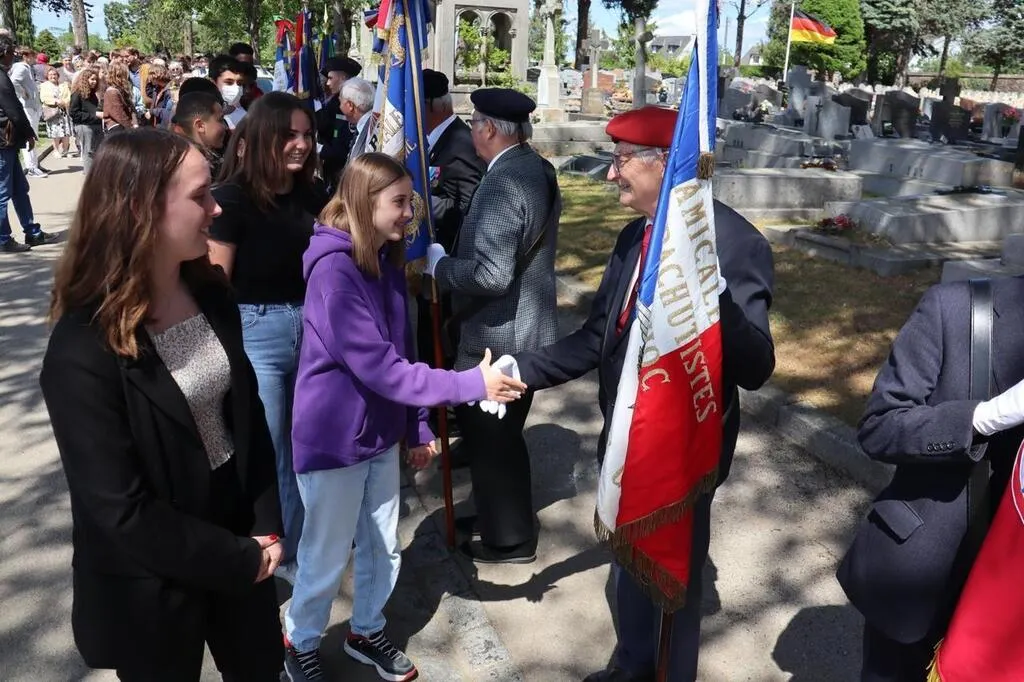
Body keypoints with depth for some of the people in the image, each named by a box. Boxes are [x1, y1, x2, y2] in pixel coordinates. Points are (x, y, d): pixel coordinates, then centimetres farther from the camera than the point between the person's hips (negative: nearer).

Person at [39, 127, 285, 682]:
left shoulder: (210, 293, -6)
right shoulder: (83, 348, -24)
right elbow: (120, 510, -21)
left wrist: (266, 527, -4)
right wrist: (238, 558, -15)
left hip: (241, 531, 5)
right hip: (150, 588, -5)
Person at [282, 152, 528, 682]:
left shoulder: (386, 263, 4)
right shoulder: (333, 269, -23)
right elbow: (377, 366, -28)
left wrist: (417, 428, 12)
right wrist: (470, 384, -27)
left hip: (380, 431, 7)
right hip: (333, 438, -7)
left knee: (382, 547, 18)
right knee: (327, 556, 11)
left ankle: (366, 632, 42)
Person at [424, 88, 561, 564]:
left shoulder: (503, 183, -25)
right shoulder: (538, 170, 7)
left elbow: (491, 273, -32)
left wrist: (438, 263, -17)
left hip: (497, 337, -10)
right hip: (524, 328, 10)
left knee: (489, 437, 7)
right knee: (501, 433, 23)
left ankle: (509, 539, 24)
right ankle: (502, 514, 41)